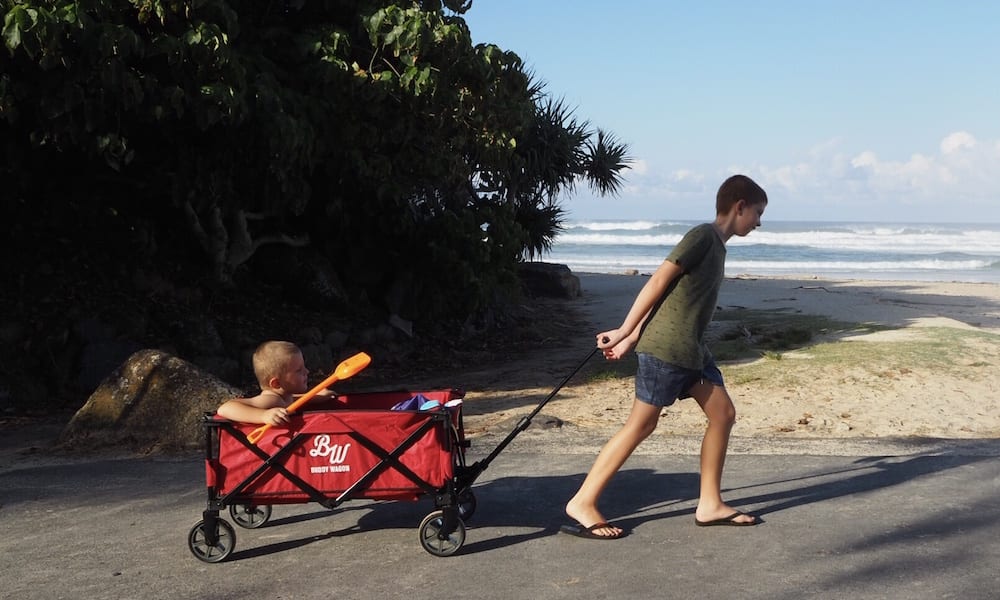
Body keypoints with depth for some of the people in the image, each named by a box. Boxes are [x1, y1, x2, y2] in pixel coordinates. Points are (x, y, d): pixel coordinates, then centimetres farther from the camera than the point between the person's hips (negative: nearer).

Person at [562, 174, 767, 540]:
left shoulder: (716, 246, 19)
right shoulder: (703, 236, -10)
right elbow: (659, 282, -13)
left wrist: (632, 338, 12)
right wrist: (626, 333, -12)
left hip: (692, 349, 9)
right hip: (666, 348, -9)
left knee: (723, 414, 8)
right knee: (641, 425, -6)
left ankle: (709, 505, 15)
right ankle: (582, 504, -1)